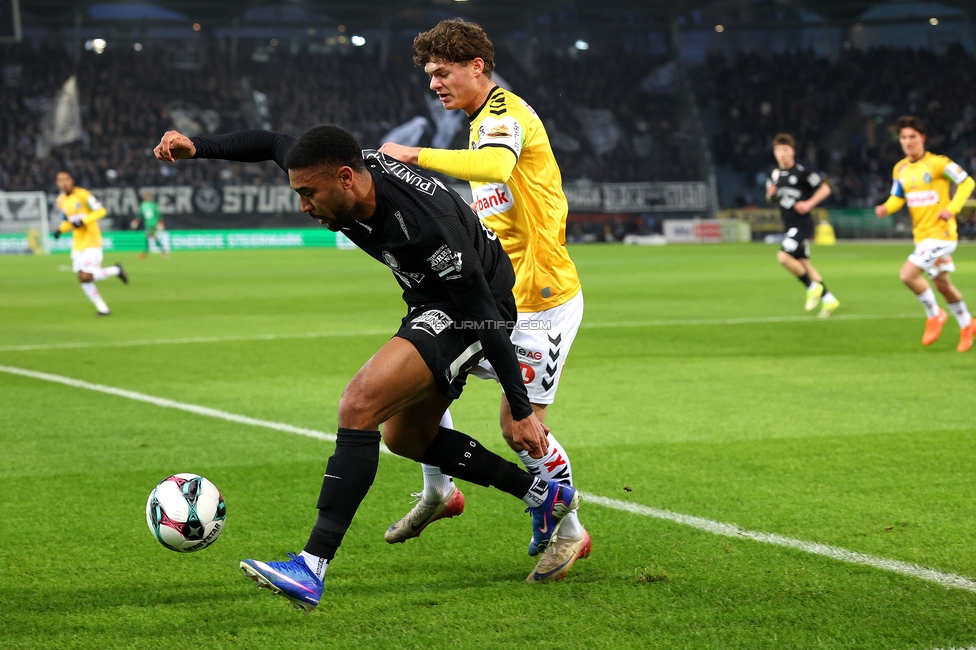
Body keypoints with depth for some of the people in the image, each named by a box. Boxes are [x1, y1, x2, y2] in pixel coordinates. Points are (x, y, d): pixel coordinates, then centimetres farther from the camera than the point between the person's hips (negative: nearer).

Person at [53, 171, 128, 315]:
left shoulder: (82, 194, -11)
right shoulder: (61, 201, 10)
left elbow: (100, 211, -12)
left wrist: (83, 221, -22)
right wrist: (60, 230, -1)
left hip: (91, 242, -7)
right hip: (77, 244, 7)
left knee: (86, 277, -16)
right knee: (83, 279, -1)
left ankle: (116, 270, 7)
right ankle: (102, 308, 10)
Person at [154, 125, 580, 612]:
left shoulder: (424, 226, -36)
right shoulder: (339, 171, -14)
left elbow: (484, 316, -30)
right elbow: (270, 143, 6)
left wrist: (521, 411, -25)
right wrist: (197, 148, -7)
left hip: (471, 312, -10)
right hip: (432, 306, 10)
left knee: (360, 403, -25)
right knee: (404, 437, 21)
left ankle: (312, 569, -28)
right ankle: (544, 496, 34)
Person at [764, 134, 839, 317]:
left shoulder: (802, 172, -11)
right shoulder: (775, 175, 8)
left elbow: (825, 188, -6)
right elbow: (771, 197, 22)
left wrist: (809, 204, -16)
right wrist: (771, 194, -1)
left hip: (802, 224, -8)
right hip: (789, 225, 8)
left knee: (784, 256, -22)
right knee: (802, 263, 11)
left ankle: (812, 287, -4)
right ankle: (828, 299, 20)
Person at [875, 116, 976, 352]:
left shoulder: (937, 163, -14)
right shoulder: (900, 169, 5)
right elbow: (897, 197, 13)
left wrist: (952, 208, -21)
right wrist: (886, 208, -9)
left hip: (940, 233, -7)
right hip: (921, 234, 7)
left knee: (908, 274, -18)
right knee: (942, 283, 17)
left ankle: (934, 314, 4)